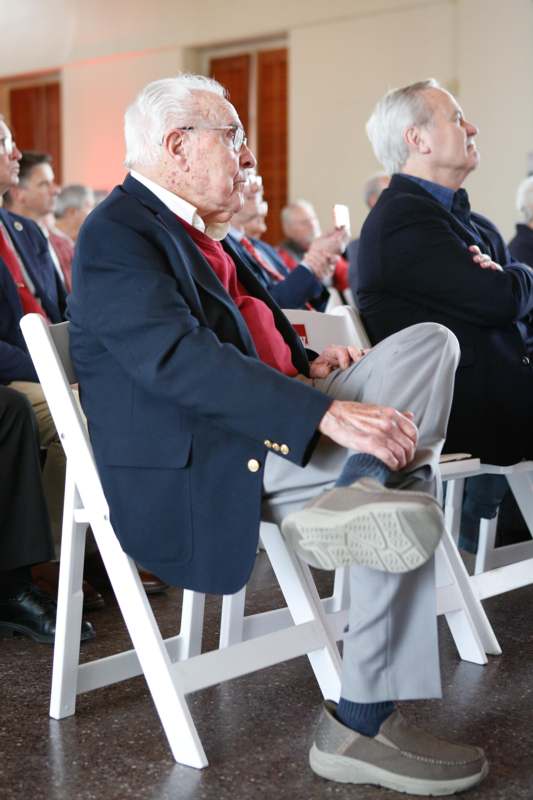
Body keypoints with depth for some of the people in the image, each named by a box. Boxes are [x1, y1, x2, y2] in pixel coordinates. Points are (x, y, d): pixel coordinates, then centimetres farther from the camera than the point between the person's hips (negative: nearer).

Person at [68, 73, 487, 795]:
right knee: (407, 498, -19)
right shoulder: (118, 231, -9)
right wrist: (326, 413, -31)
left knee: (429, 343, -7)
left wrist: (305, 365, 5)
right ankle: (361, 725, -14)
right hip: (195, 462, -9)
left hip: (270, 429, 9)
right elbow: (179, 359, -24)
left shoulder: (196, 233, 22)